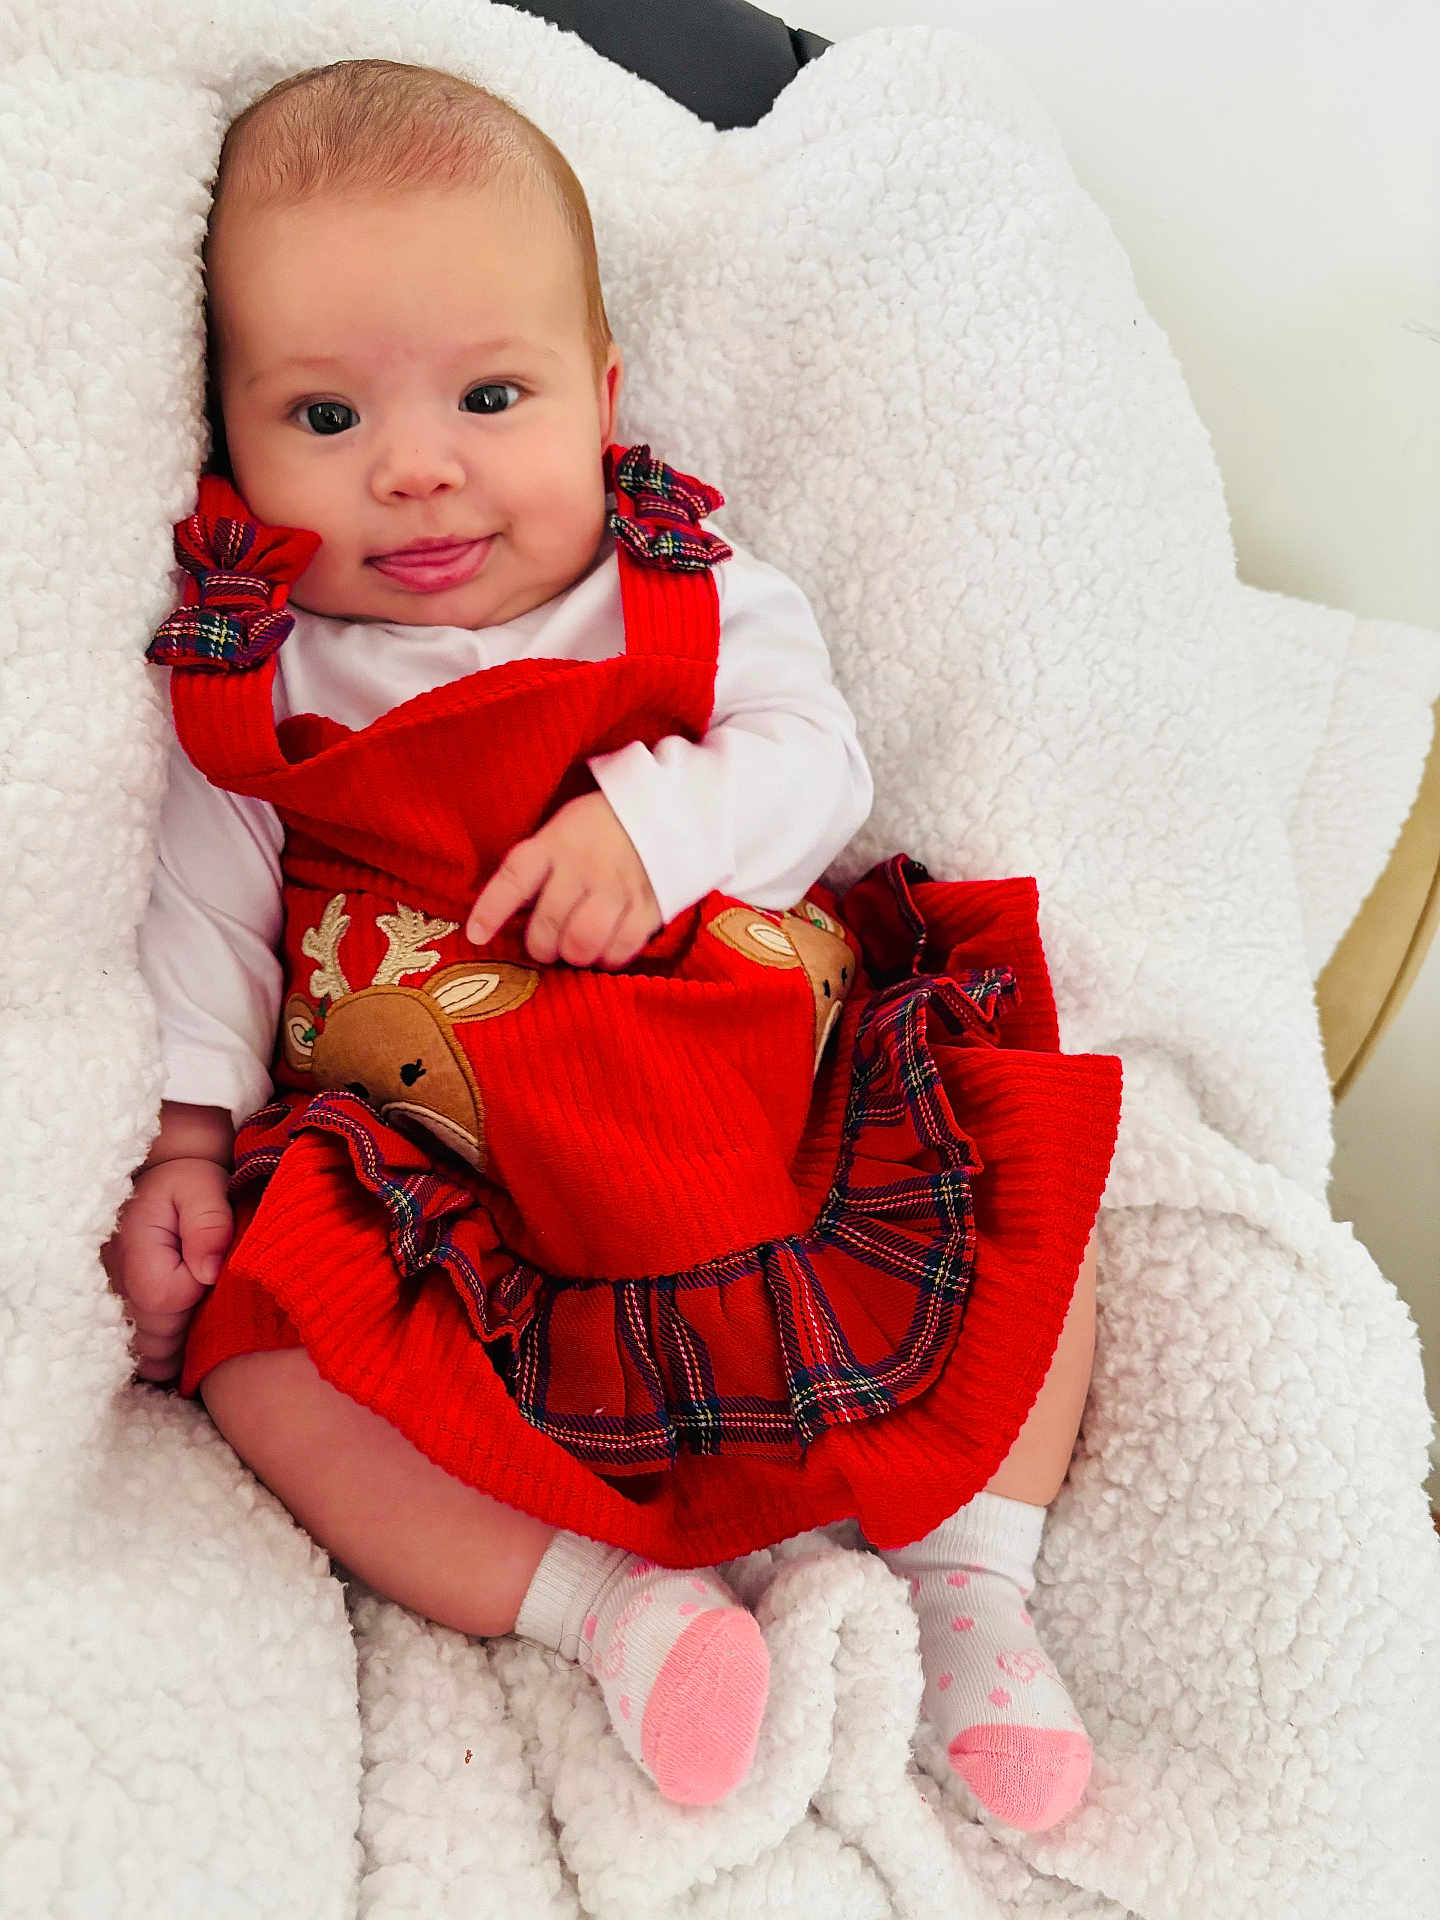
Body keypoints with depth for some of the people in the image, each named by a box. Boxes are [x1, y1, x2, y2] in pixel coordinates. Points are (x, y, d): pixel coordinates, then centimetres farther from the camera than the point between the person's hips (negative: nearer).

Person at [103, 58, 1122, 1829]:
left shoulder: (693, 596, 4)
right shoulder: (244, 680, 2)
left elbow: (815, 758, -4)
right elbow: (199, 908, 3)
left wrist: (655, 818, -22)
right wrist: (184, 1142, -6)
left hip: (766, 1110, 1)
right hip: (436, 1184, -1)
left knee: (1020, 1178, -11)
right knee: (252, 1329, -23)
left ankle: (971, 1579, -2)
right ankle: (602, 1602, -18)